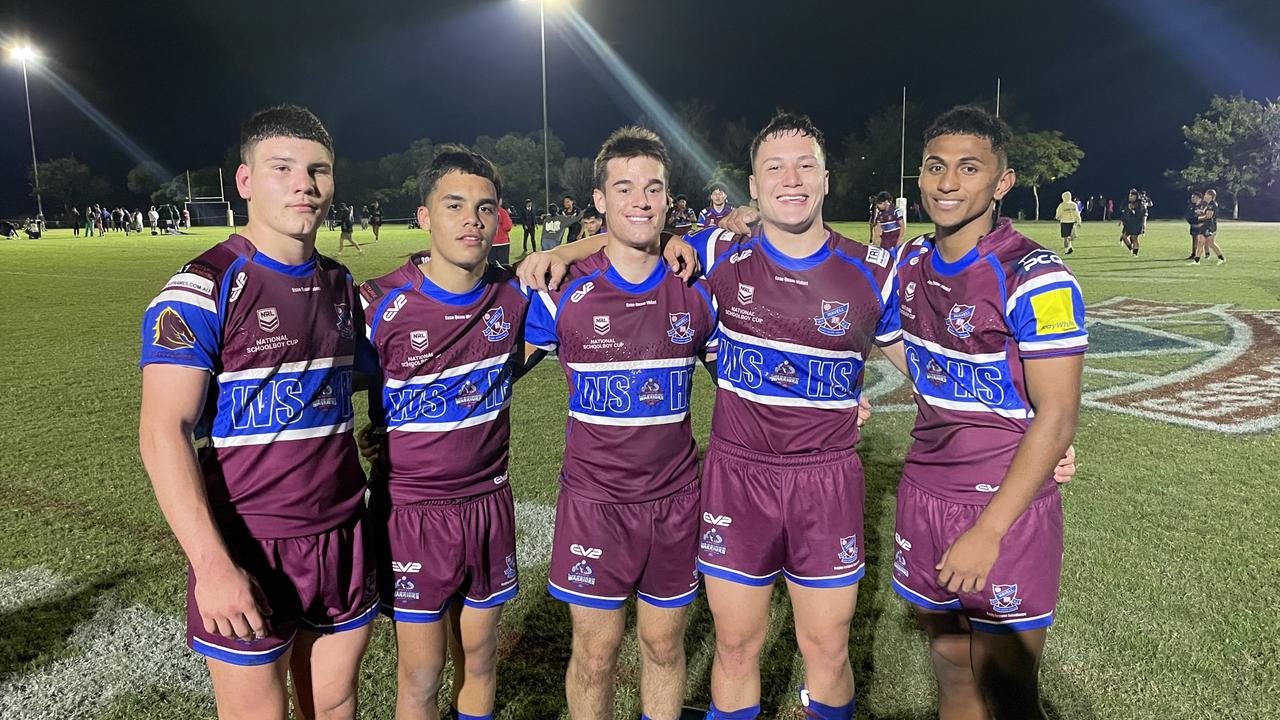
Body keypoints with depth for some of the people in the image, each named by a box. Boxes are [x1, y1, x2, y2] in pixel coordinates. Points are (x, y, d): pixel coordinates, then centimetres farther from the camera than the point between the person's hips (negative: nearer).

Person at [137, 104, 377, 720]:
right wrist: (213, 565, -22)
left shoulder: (340, 285, 8)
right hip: (248, 552, -5)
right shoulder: (203, 289, -11)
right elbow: (162, 433, -15)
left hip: (343, 537, 6)